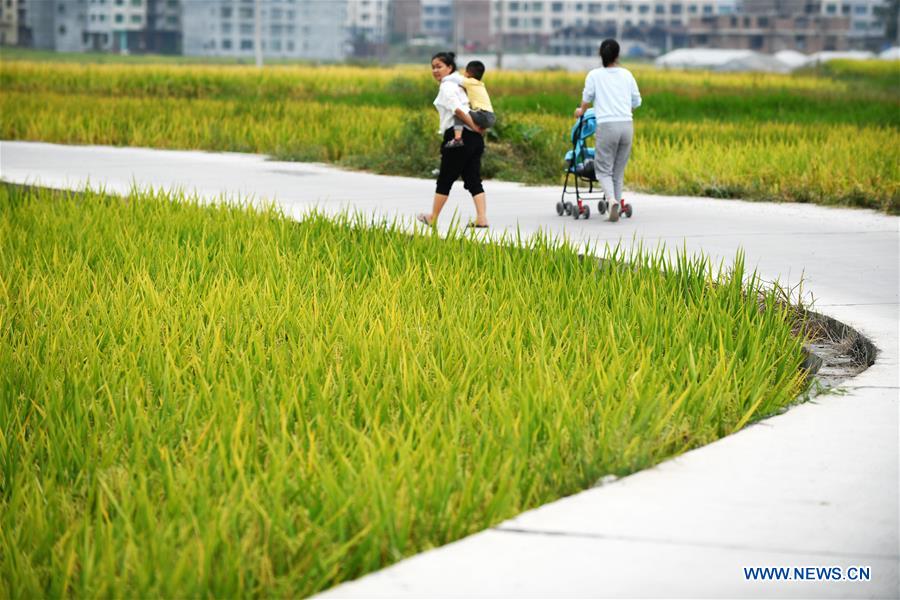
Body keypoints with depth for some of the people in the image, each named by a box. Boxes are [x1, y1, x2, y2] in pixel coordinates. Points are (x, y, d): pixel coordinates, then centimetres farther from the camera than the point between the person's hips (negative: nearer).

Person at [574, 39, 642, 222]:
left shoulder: (594, 75, 4)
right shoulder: (627, 75, 12)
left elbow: (587, 98, 15)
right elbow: (636, 102, 19)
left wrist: (581, 111, 36)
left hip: (606, 125, -3)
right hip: (627, 124, 3)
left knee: (604, 169, 1)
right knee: (619, 170, 12)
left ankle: (612, 200, -24)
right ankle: (617, 206, 11)